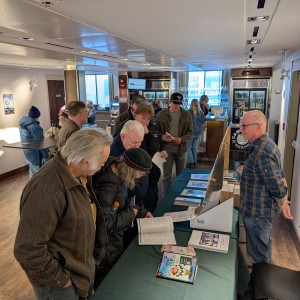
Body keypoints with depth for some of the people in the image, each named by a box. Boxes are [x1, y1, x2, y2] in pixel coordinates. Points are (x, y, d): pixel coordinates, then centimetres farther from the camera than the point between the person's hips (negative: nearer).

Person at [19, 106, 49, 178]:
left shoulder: (22, 123, 3)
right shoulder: (35, 127, -26)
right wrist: (46, 155, -17)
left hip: (26, 150, 9)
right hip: (35, 152, -9)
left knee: (32, 169, 23)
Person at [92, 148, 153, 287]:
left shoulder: (118, 171, -5)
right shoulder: (107, 185, -33)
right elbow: (104, 223, -30)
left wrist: (140, 212, -1)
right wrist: (131, 214, -20)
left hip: (115, 238, 9)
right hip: (106, 245, -8)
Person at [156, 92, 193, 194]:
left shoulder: (186, 115, 0)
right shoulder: (162, 114, -2)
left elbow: (190, 131, 2)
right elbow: (157, 131, 2)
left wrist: (181, 139, -17)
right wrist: (163, 137, -20)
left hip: (181, 148, 1)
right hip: (166, 148, -1)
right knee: (167, 176, 5)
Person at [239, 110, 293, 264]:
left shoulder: (261, 153, -29)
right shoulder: (265, 144, 4)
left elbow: (277, 185, -27)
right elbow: (280, 177, 11)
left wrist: (282, 205, -9)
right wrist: (283, 202, 15)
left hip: (257, 212, -10)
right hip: (261, 209, 10)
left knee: (259, 254, 9)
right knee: (263, 245, 27)